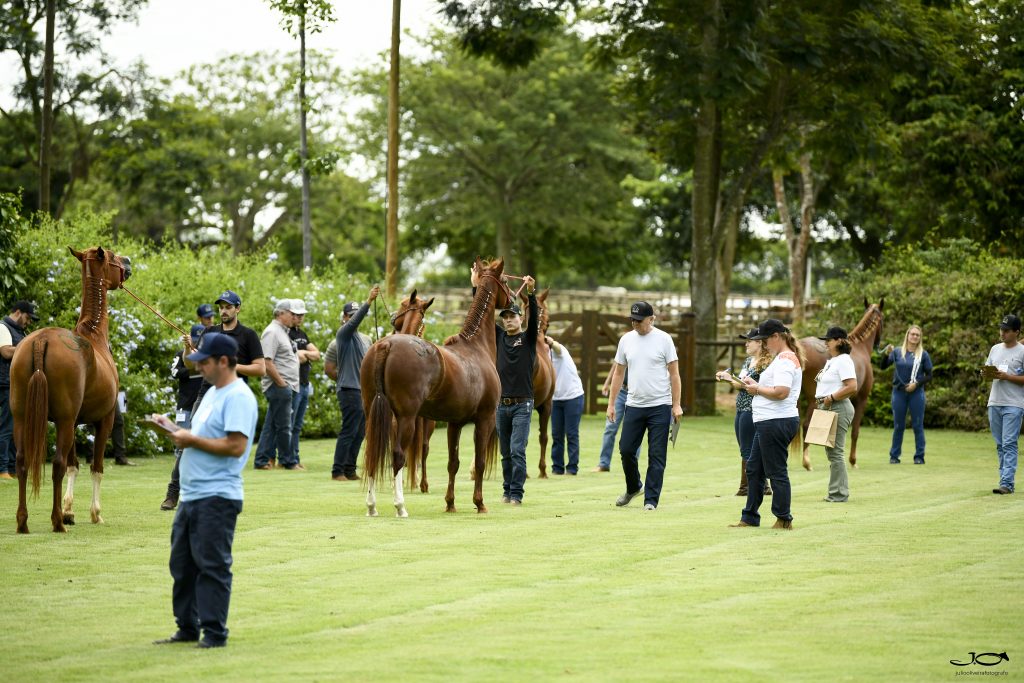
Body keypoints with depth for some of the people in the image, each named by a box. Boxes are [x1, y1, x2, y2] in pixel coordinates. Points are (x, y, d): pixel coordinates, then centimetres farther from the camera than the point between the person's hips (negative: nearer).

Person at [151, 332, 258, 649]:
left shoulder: (238, 397, -14)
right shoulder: (212, 393, 18)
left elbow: (236, 445, -23)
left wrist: (192, 440, -17)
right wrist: (173, 428, 10)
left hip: (217, 498, -10)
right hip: (191, 496, 11)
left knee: (212, 566, -6)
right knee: (182, 564, 14)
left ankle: (214, 633, 0)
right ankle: (187, 629, 24)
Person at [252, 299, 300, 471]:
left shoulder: (283, 332, 20)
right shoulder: (272, 332, -12)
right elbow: (267, 362, -19)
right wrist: (282, 384, -18)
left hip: (287, 387, 10)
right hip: (278, 386, -10)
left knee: (271, 425, 10)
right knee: (283, 426, -3)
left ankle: (262, 461, 12)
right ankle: (288, 461, 3)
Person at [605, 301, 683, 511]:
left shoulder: (663, 339, -5)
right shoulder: (626, 340, 6)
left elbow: (674, 373, -4)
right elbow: (618, 373, 13)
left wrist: (676, 405, -9)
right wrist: (611, 403, 9)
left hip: (660, 407, -4)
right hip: (634, 405, 4)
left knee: (656, 456, -2)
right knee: (626, 450, 4)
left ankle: (651, 500, 3)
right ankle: (634, 487, 28)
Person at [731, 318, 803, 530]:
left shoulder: (784, 360, -15)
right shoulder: (785, 358, 18)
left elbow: (781, 392, -26)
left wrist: (757, 389, -12)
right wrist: (756, 384, 11)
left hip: (776, 423, -11)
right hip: (769, 422, 11)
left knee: (776, 472, -4)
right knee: (754, 469, 14)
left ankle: (784, 519, 3)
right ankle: (750, 518, 20)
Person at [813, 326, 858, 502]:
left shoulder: (843, 361, -12)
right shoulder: (830, 361, 19)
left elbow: (852, 388, -23)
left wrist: (830, 398, -19)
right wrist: (822, 402, 12)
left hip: (838, 409, -11)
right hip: (827, 409, 11)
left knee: (836, 452, -8)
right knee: (832, 452, 12)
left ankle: (838, 494, -5)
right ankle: (838, 492, 17)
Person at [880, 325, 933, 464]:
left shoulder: (923, 355, 1)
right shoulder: (897, 352, 2)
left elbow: (929, 375, 3)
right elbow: (883, 366, -4)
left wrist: (917, 384, -12)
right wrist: (886, 354, -20)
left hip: (916, 393, -1)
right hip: (898, 392, 1)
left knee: (918, 425, 2)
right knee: (898, 426, 6)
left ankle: (919, 457, 8)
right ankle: (894, 456, 13)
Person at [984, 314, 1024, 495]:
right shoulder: (995, 349, 14)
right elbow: (987, 372, 18)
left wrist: (1007, 377, -18)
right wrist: (985, 374, -5)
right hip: (994, 403, 7)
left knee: (1009, 444, -12)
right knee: (1000, 445, 10)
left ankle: (1007, 484, -16)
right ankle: (1005, 479, 16)